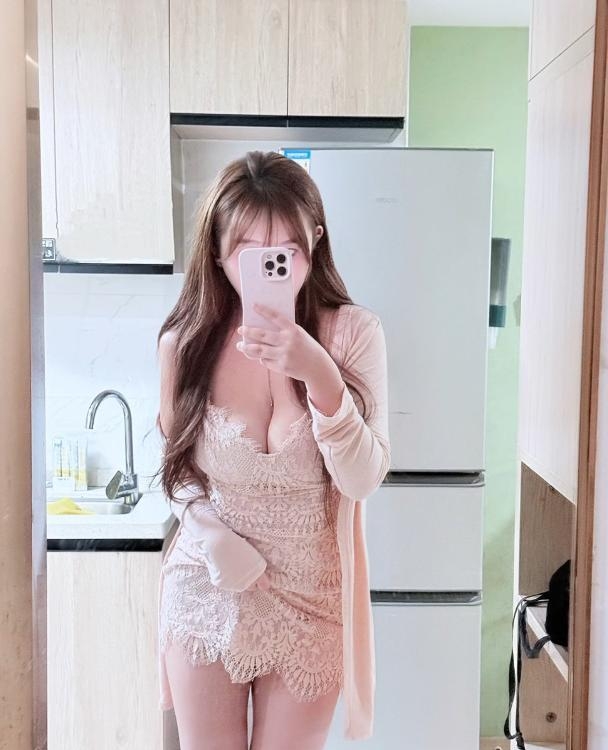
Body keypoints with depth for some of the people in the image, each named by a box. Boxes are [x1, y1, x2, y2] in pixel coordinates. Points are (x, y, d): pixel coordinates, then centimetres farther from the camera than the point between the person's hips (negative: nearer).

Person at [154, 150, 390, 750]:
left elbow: (362, 480, -16)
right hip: (206, 592, 1)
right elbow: (176, 462, 5)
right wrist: (213, 535, -13)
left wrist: (320, 376, -30)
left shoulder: (353, 333, -12)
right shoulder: (185, 342, -7)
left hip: (311, 600, -1)